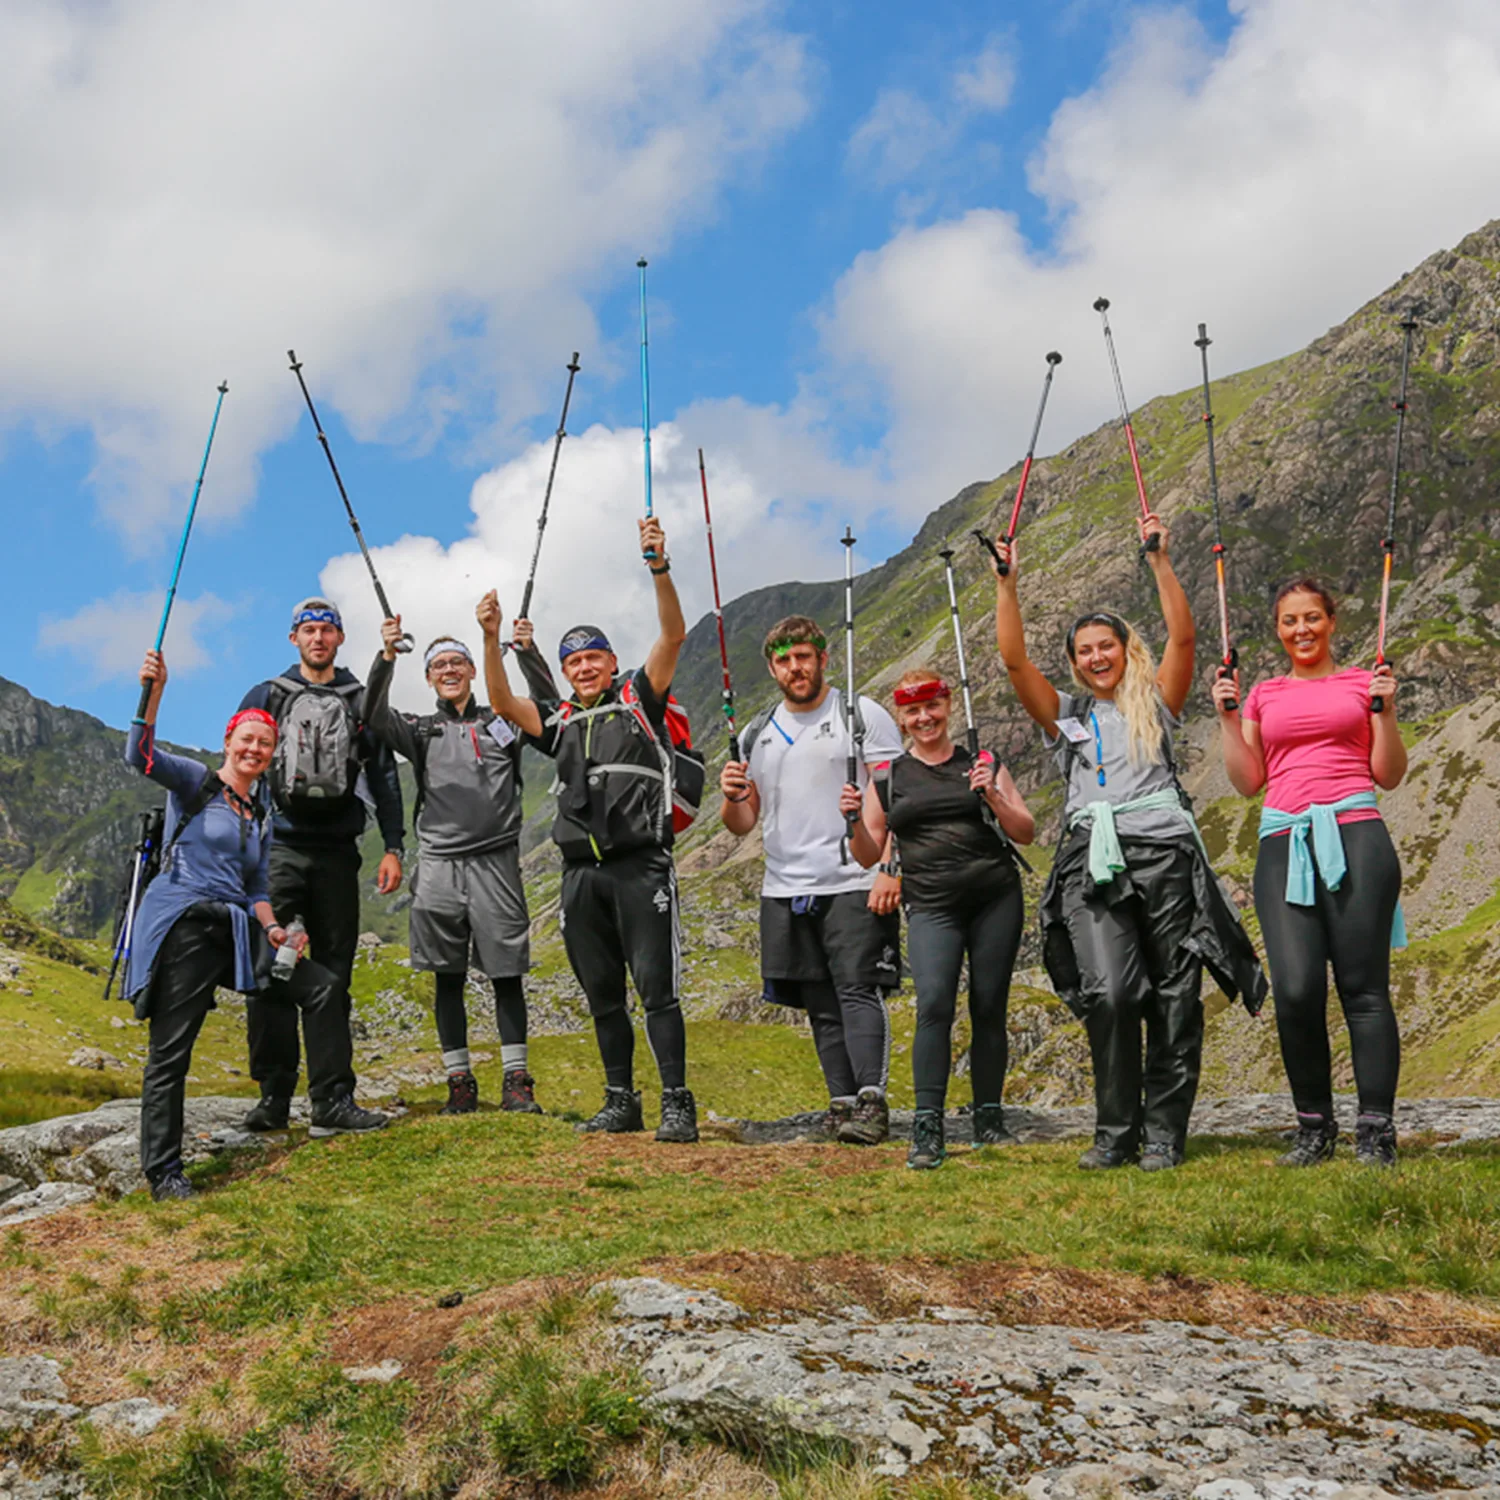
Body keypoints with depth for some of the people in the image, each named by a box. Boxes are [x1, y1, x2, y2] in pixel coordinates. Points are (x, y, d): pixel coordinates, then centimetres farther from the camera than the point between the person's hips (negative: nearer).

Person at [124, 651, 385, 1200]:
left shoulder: (263, 816, 19)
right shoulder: (194, 782, 2)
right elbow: (140, 754, -17)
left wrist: (273, 930, 0)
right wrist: (154, 692, -30)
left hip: (235, 928, 7)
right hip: (182, 926, -7)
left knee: (322, 986, 2)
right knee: (170, 1052, -8)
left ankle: (332, 1106, 11)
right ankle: (163, 1173, -1)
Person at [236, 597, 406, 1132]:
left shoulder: (362, 702, 13)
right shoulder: (265, 697, 11)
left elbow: (384, 777, 12)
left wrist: (393, 848, 3)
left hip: (337, 852, 1)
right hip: (278, 847, -1)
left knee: (334, 976, 3)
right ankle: (274, 1094, -9)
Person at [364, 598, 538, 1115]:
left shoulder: (501, 722, 12)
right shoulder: (420, 731, 13)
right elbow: (374, 716, -5)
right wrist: (387, 656, -21)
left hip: (495, 863, -1)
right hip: (439, 864, 1)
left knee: (506, 974, -2)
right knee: (448, 978, 4)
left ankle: (516, 1082, 3)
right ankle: (460, 1083, 11)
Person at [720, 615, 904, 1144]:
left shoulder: (864, 716, 1)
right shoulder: (757, 734, 16)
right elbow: (742, 823, 17)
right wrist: (732, 798, -6)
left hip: (853, 884, -5)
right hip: (784, 890, 5)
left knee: (857, 990, -14)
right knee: (821, 1005, 6)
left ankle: (872, 1100, -18)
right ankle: (843, 1102, 10)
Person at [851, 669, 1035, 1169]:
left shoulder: (983, 765, 9)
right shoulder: (887, 777, 10)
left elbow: (1027, 833, 8)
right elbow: (870, 855, 13)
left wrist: (993, 798, -9)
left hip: (996, 898, 1)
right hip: (931, 905, -1)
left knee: (989, 1007, 2)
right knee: (934, 1003, -18)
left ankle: (988, 1117, 16)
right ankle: (927, 1128, -16)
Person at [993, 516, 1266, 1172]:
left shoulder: (1154, 704, 16)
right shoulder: (1066, 716, 19)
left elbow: (1183, 639, 3)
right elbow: (1015, 660, 8)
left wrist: (1160, 562, -2)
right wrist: (1007, 585, 2)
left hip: (1164, 853, 0)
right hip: (1093, 860, 0)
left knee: (1174, 999, -3)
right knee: (1109, 994, -15)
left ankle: (1163, 1133, 6)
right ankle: (1115, 1133, -4)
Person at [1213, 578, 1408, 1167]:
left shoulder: (1362, 682, 14)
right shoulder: (1264, 695, 20)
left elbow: (1390, 775, 9)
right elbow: (1247, 781, 16)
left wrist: (1385, 710, -3)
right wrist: (1228, 717, 8)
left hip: (1354, 835, -2)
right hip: (1284, 843, 2)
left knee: (1363, 986, -9)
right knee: (1296, 988, -12)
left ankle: (1376, 1131, -4)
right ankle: (1315, 1127, 2)